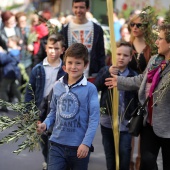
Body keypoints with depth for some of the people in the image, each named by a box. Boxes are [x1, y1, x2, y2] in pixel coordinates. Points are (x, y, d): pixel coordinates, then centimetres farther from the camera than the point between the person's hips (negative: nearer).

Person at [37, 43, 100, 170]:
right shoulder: (57, 86, 5)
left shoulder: (90, 89, -9)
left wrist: (86, 143, -17)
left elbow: (94, 118, -11)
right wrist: (45, 124, -3)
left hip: (79, 146, -3)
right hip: (57, 144, 3)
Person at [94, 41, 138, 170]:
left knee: (124, 152, -6)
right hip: (107, 120, 1)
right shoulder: (105, 70, 1)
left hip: (125, 122, -1)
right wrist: (108, 73, -25)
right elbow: (96, 87, -15)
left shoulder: (134, 76, -1)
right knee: (110, 153, 13)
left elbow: (138, 98, -2)